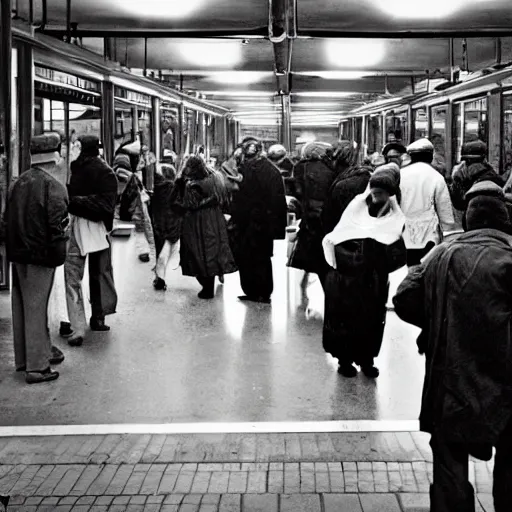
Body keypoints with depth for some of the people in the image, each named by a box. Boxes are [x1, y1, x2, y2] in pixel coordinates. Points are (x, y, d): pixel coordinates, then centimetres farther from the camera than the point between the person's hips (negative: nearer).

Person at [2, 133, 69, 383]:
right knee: (36, 308, -2)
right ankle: (37, 366, 3)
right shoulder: (53, 187, -15)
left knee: (21, 306, 15)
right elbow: (57, 226, -18)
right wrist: (59, 256, -6)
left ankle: (24, 358, 28)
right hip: (40, 256, -7)